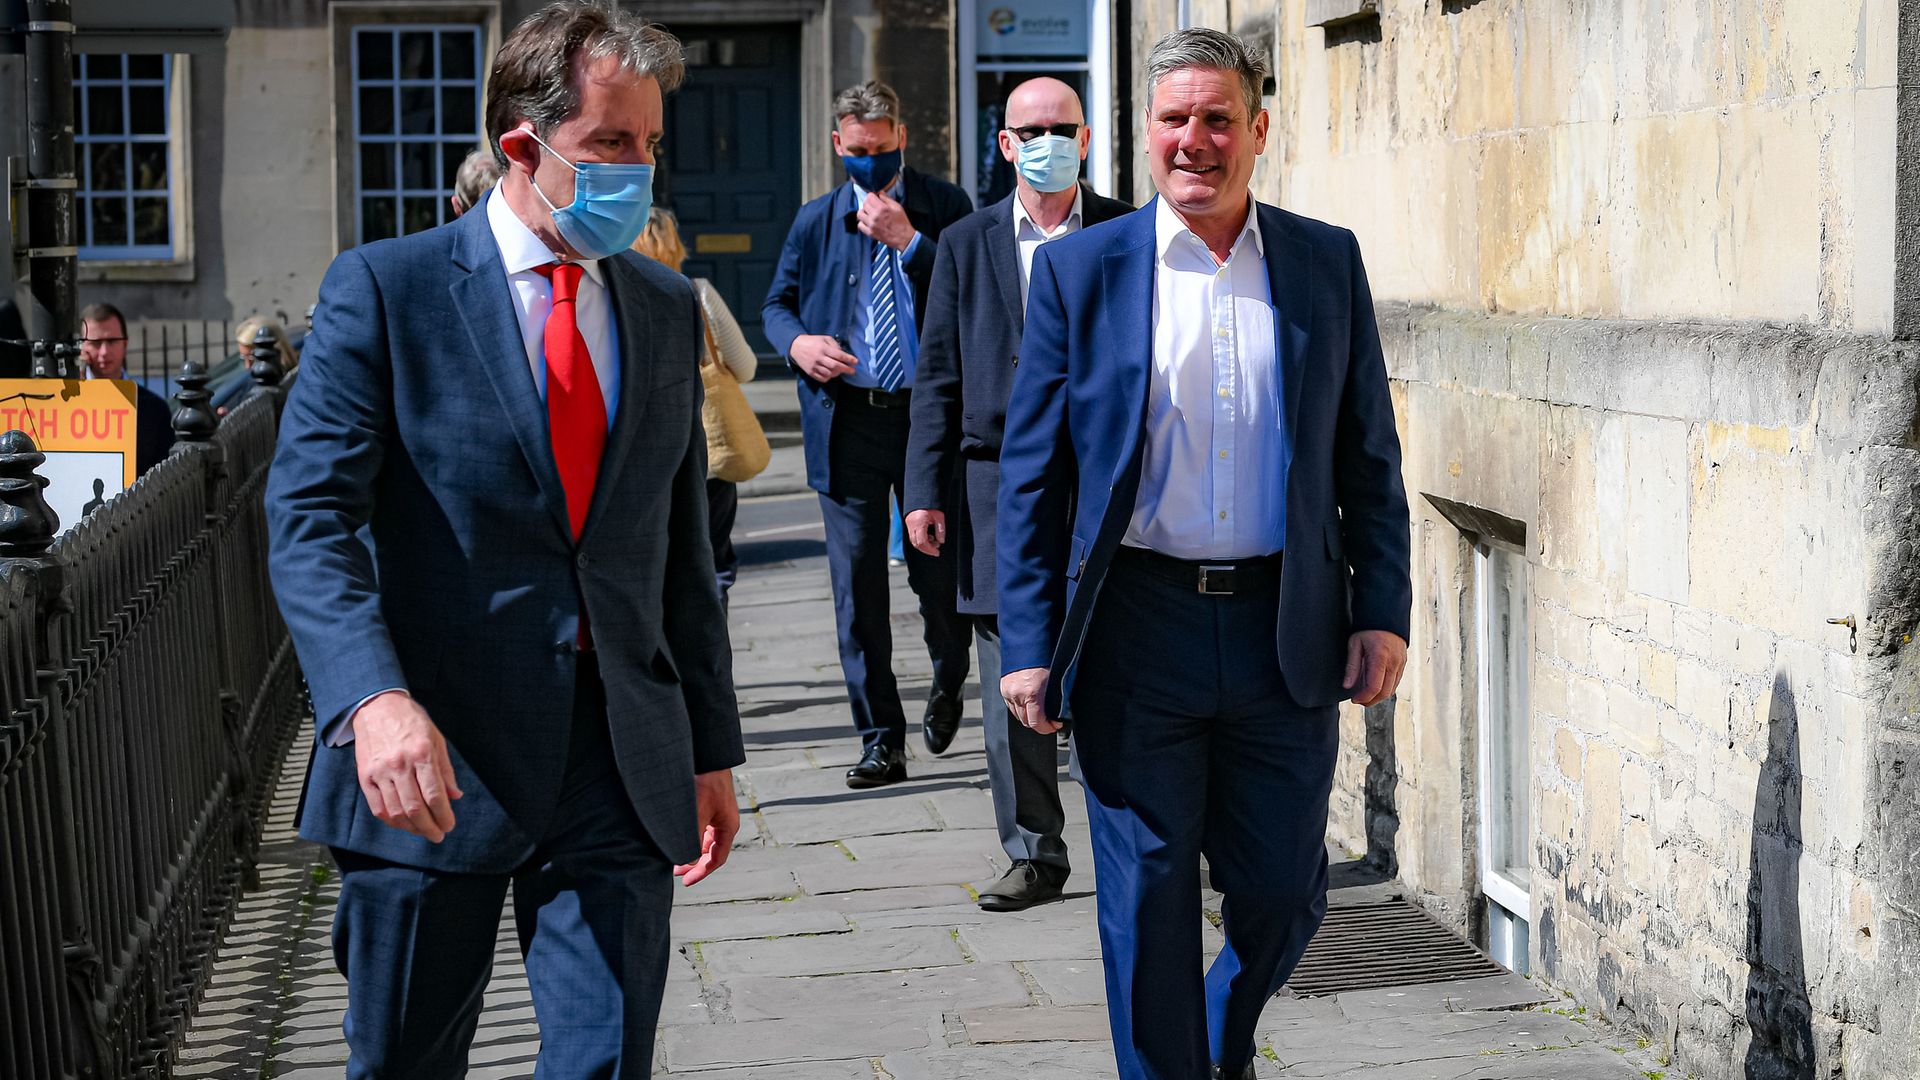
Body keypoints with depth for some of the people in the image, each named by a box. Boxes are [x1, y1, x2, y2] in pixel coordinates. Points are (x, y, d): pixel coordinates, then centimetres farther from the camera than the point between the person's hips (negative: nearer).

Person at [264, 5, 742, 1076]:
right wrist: (376, 699, -27)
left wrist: (712, 748, 16)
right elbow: (310, 517, -12)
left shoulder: (668, 309, 12)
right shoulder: (385, 290, -3)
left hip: (623, 770, 3)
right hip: (434, 759, -3)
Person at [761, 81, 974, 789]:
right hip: (845, 420, 2)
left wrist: (908, 239, -14)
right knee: (857, 584, 0)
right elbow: (777, 302, 18)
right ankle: (881, 742, 7)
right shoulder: (815, 221, 10)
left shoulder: (943, 208, 4)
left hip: (929, 414, -2)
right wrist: (797, 341, -4)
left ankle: (949, 680, 35)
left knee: (935, 570, 2)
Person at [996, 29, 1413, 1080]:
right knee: (1148, 903, 4)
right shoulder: (1081, 269, 0)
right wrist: (1028, 645, -4)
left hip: (1288, 637, 2)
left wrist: (1382, 613, 1)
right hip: (1137, 636, -2)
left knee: (1282, 893, 9)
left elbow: (1370, 458, 9)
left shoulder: (1327, 262, 6)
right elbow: (1031, 473, 1)